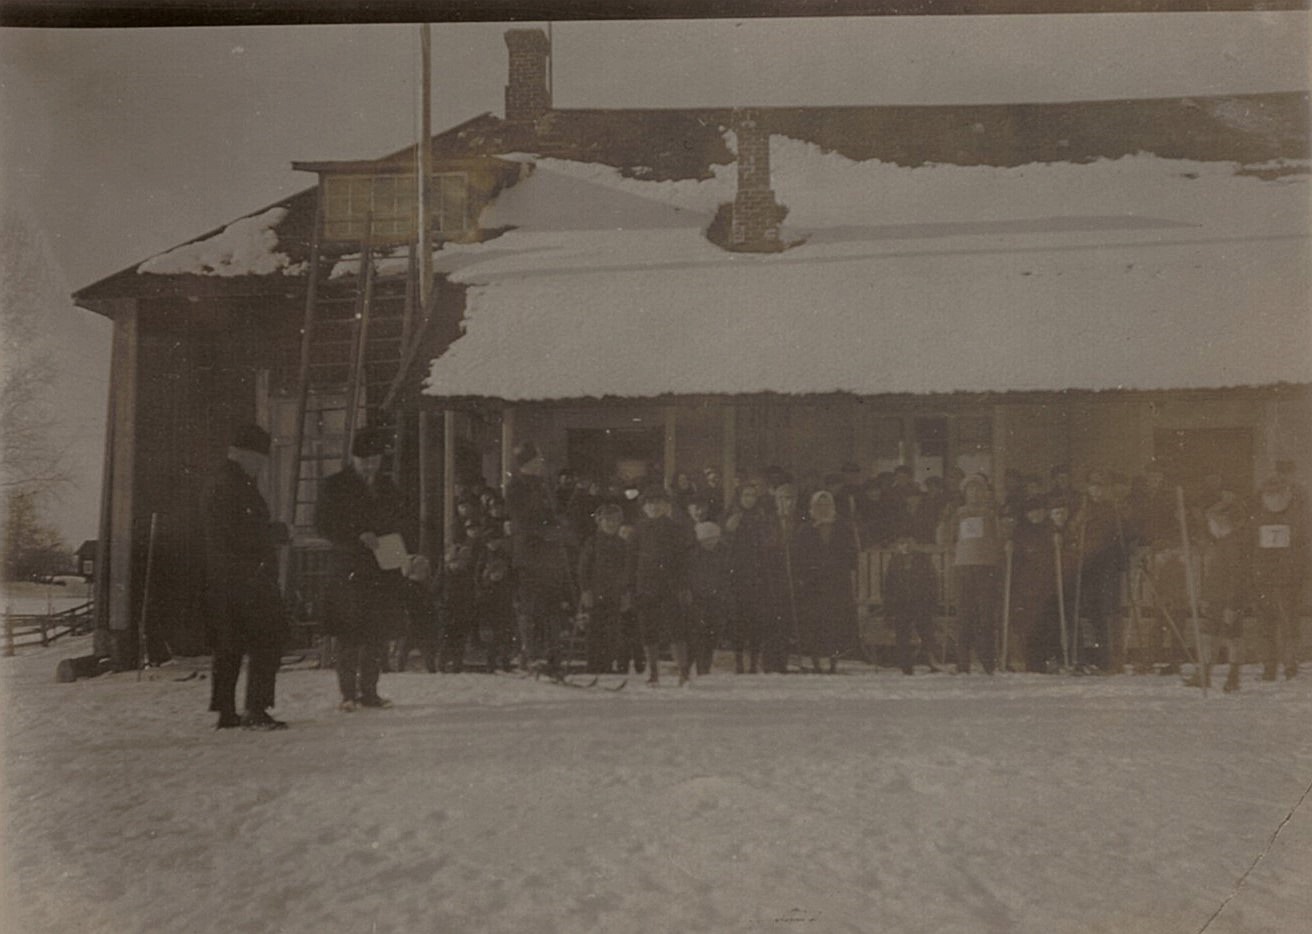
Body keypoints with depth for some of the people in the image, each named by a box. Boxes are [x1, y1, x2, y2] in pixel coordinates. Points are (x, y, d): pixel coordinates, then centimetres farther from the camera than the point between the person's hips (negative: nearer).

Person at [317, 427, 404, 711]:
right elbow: (325, 525, -5)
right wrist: (360, 536, -16)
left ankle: (369, 691, 11)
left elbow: (397, 526, 21)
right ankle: (348, 693, 0)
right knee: (350, 634, -6)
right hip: (348, 569, -4)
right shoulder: (334, 486, 1)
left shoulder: (386, 487, 16)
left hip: (382, 571, 5)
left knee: (377, 635, 4)